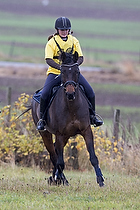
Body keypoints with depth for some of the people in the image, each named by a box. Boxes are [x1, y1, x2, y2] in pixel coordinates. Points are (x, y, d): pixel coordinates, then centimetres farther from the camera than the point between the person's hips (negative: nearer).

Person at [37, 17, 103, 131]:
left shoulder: (74, 41, 4)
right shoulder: (52, 42, -6)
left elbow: (80, 58, -2)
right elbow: (48, 59, -19)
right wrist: (61, 67, -36)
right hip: (55, 73, -3)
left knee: (90, 91, -11)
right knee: (45, 93, -25)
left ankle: (92, 116, 8)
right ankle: (42, 119, -7)